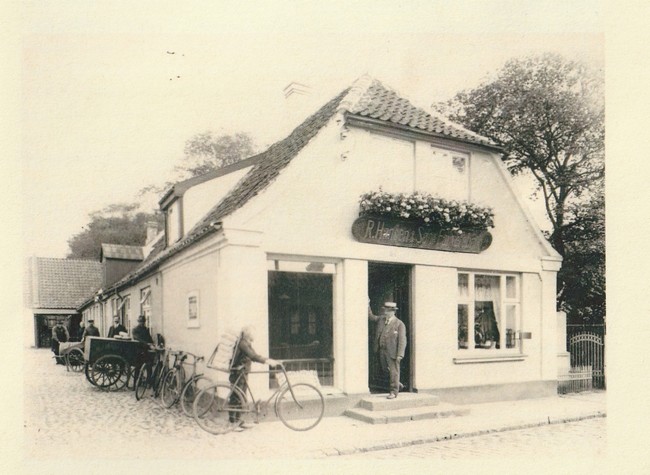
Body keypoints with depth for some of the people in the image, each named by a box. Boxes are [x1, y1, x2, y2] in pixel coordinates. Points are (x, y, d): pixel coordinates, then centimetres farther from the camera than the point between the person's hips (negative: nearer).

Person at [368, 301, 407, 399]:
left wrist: (400, 355, -18)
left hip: (392, 352, -6)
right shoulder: (381, 319, 7)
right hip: (381, 351, 6)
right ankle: (396, 382, 38)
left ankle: (393, 392, 15)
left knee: (393, 371, 2)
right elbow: (371, 316, 23)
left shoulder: (399, 324, -10)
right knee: (385, 369, 16)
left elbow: (402, 341, -13)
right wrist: (367, 305, 11)